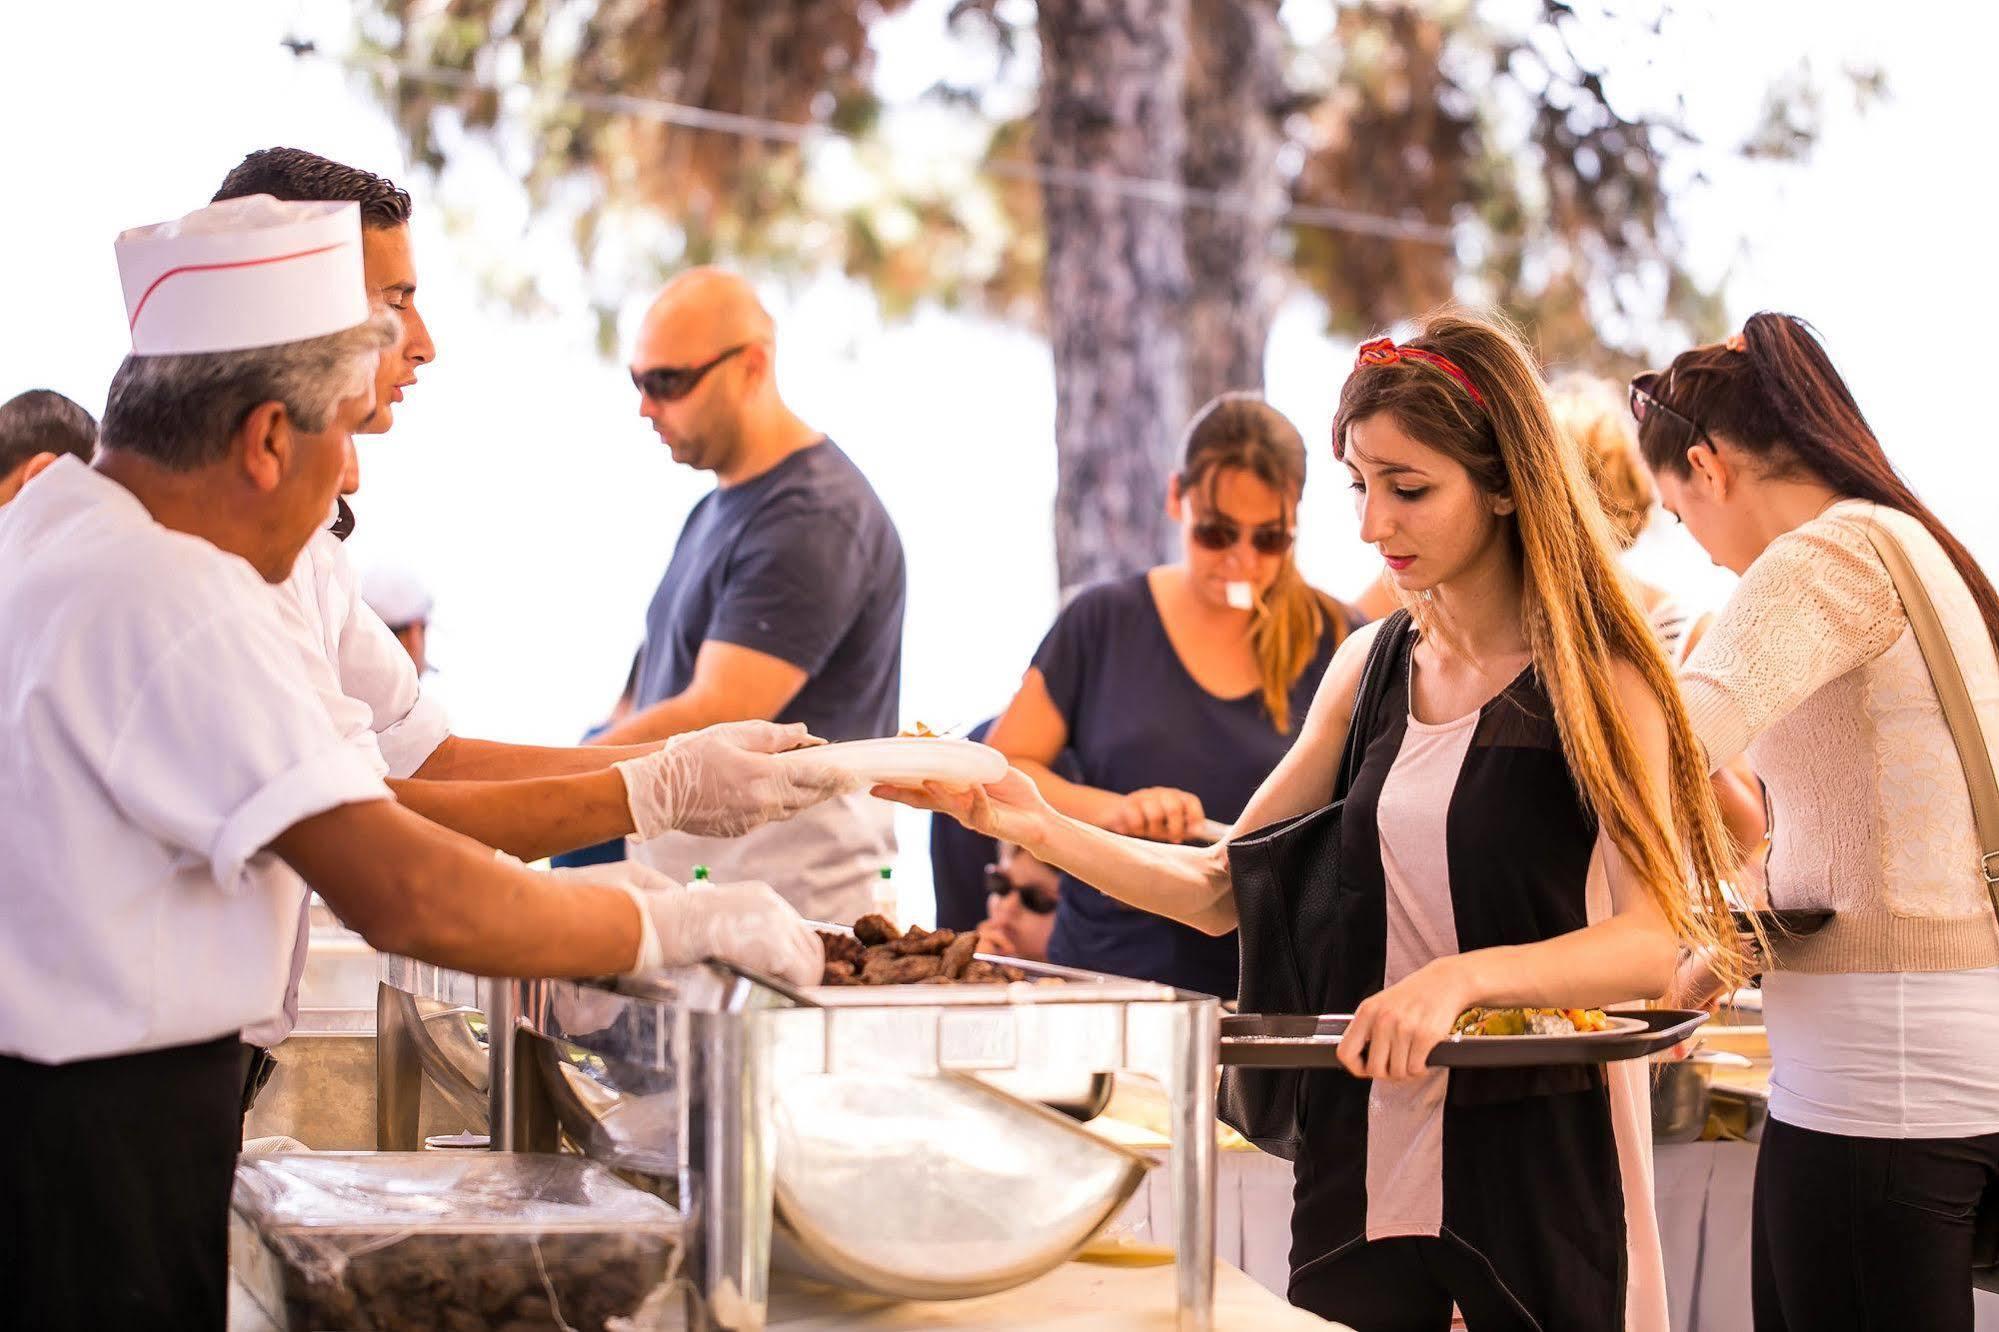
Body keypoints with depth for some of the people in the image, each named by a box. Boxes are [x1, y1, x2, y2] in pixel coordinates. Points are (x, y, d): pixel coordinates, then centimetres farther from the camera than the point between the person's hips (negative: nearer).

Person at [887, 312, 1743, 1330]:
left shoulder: (1596, 680, -9)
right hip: (1363, 1144, 5)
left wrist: (1465, 975, -33)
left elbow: (1658, 939, -19)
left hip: (1539, 1148, -5)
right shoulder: (1371, 667, 7)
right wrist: (1041, 828, -1)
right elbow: (1227, 890, 10)